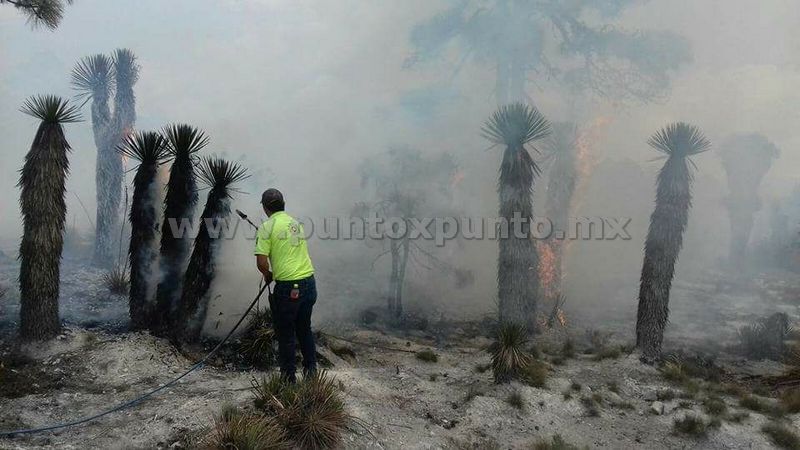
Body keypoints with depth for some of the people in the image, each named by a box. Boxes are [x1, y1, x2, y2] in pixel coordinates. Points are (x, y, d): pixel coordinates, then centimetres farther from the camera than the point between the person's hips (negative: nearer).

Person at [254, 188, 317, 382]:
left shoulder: (267, 227, -9)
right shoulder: (296, 223, 11)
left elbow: (262, 262, -14)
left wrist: (267, 274, 6)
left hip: (288, 287, -6)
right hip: (309, 281, 6)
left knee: (286, 334, 8)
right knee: (305, 328, 21)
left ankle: (288, 375, 18)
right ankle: (311, 369, 30)